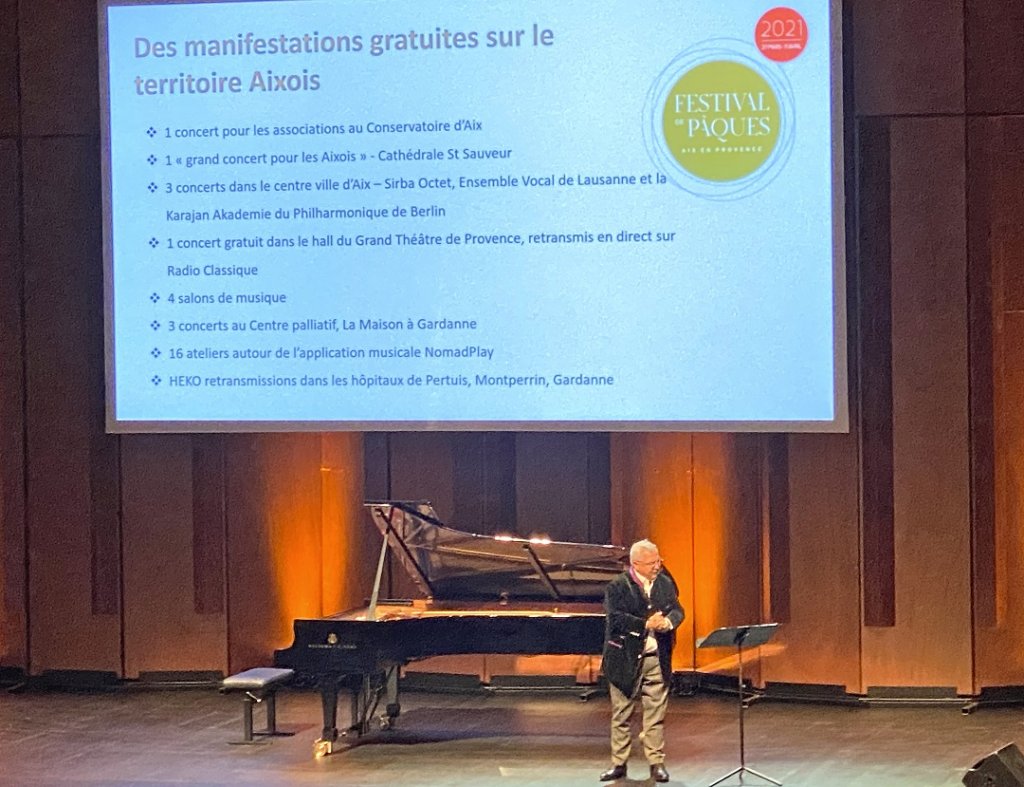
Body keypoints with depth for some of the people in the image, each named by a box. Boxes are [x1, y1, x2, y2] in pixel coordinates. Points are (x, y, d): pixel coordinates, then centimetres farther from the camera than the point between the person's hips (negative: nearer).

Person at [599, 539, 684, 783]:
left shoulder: (665, 583, 6)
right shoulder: (618, 587, -9)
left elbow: (677, 610, 3)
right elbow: (616, 618, -20)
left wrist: (668, 622, -20)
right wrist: (646, 625, -29)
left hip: (657, 660, 3)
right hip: (626, 660, -3)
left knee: (656, 714, 3)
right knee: (621, 715, 6)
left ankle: (657, 763, 9)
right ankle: (618, 763, 14)